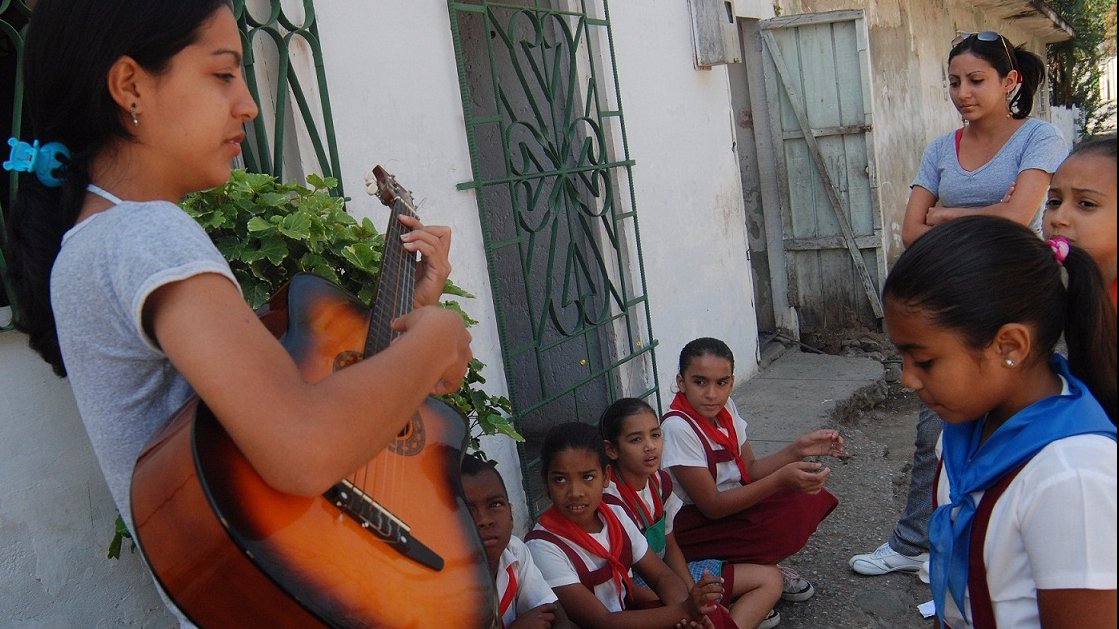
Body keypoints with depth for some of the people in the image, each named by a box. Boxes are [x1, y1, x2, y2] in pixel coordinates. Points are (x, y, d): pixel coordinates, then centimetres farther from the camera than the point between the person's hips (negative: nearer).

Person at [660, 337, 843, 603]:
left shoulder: (725, 408, -2)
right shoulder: (678, 427, -26)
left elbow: (750, 470, 6)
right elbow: (712, 506, -24)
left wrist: (798, 449, -10)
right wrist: (781, 479, -31)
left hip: (729, 501, 8)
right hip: (693, 526, -8)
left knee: (809, 499, -6)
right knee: (787, 523, -25)